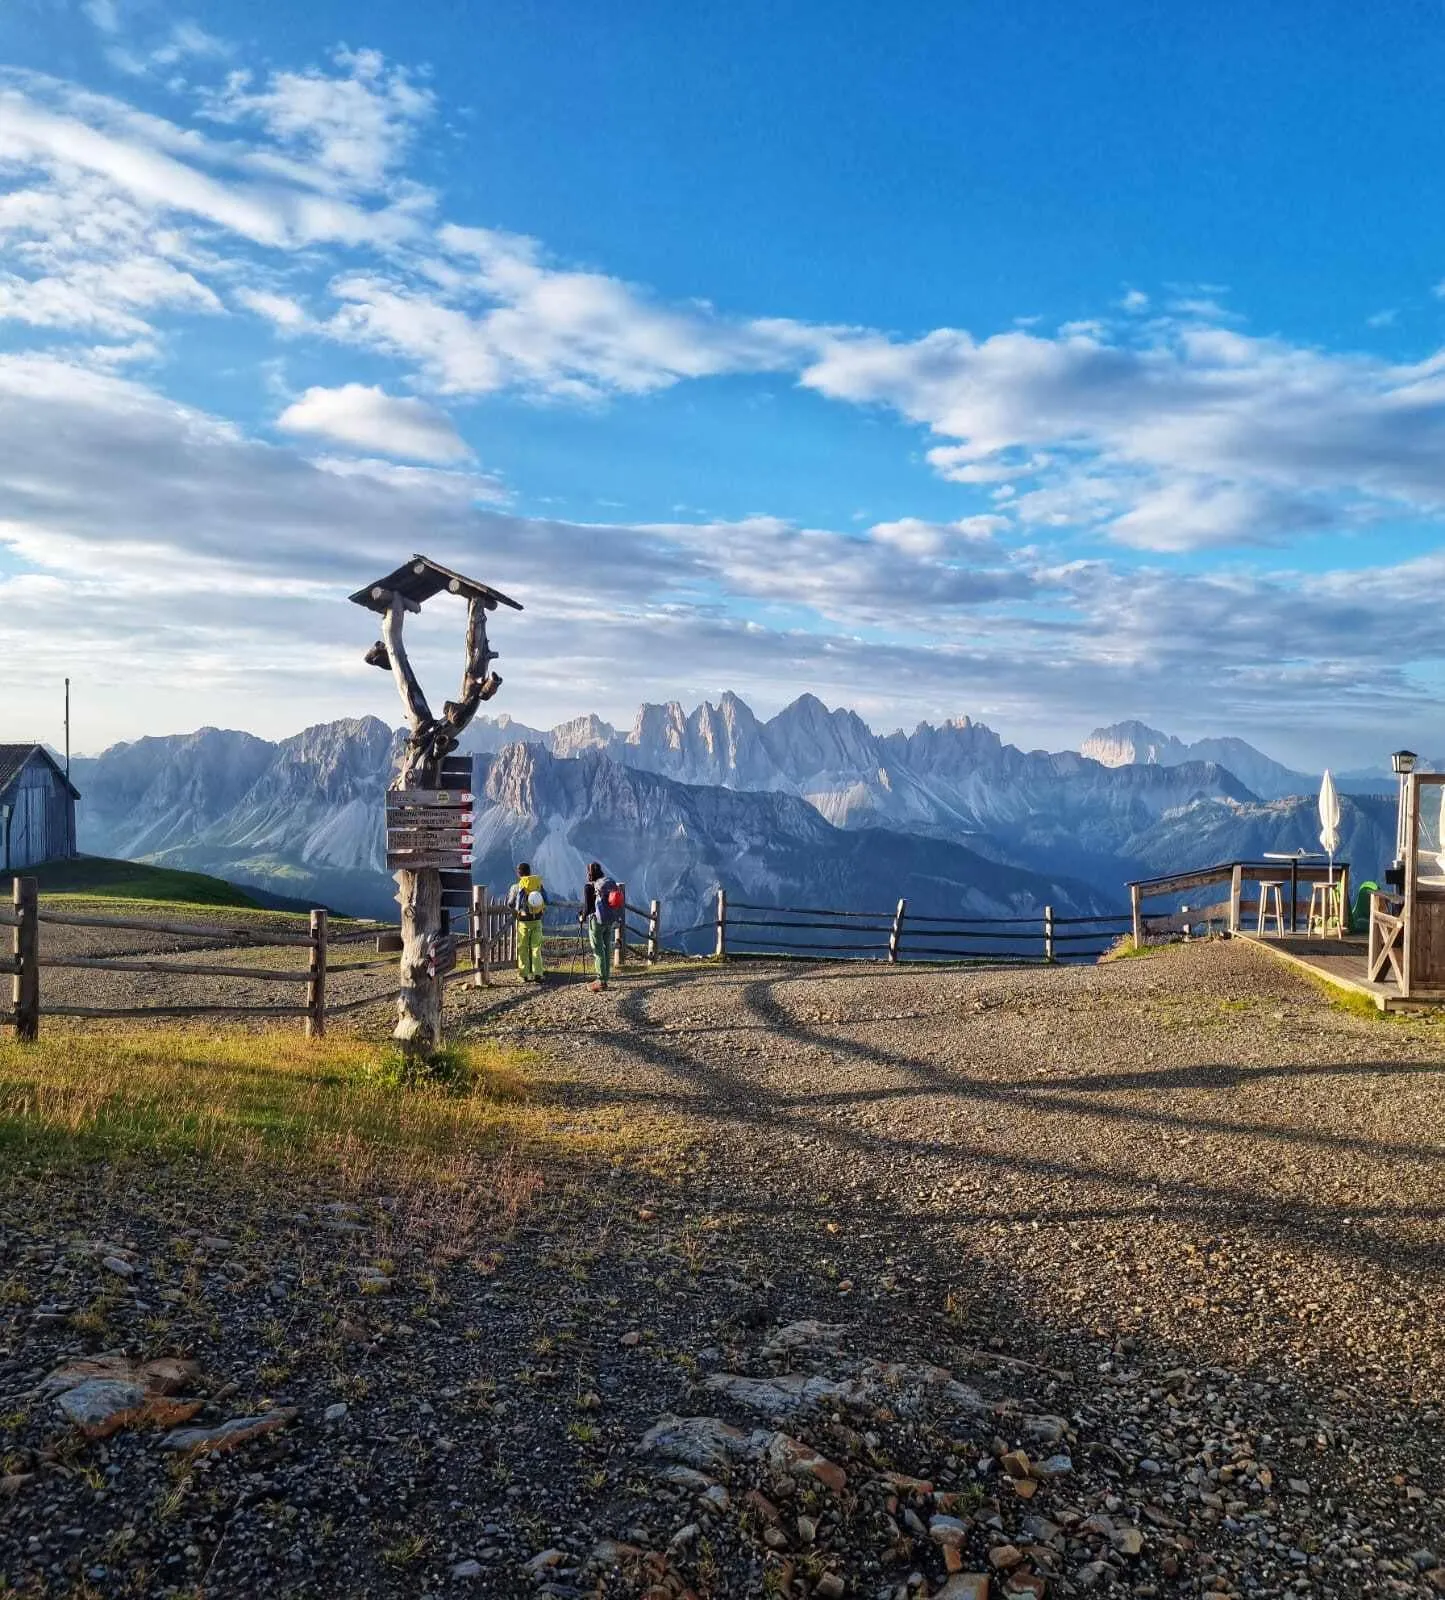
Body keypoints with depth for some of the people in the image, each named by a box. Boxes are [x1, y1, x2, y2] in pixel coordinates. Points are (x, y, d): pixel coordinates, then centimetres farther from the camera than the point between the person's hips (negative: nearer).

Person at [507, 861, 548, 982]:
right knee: (536, 947, 6)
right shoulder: (538, 883, -1)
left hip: (523, 921, -2)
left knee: (523, 949, 8)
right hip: (537, 921, 2)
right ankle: (537, 973, -4)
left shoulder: (516, 887, -8)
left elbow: (510, 904, 2)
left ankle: (525, 975, 8)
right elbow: (546, 901, 5)